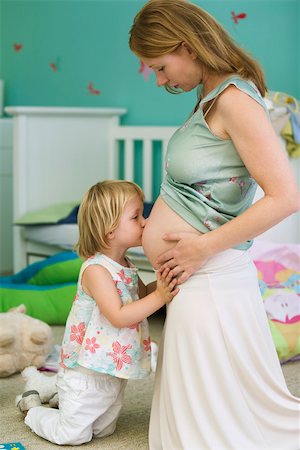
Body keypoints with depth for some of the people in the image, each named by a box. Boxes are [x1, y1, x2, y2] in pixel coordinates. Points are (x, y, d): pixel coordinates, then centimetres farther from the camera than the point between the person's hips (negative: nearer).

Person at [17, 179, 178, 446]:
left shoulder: (125, 266, 4)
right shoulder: (96, 269, -24)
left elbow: (143, 295, 16)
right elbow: (118, 316, -29)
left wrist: (162, 283, -4)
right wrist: (159, 297, -34)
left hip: (113, 373, 8)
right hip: (85, 372, -8)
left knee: (103, 430, 19)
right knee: (73, 435, 2)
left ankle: (60, 401, 36)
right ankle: (32, 408, 26)